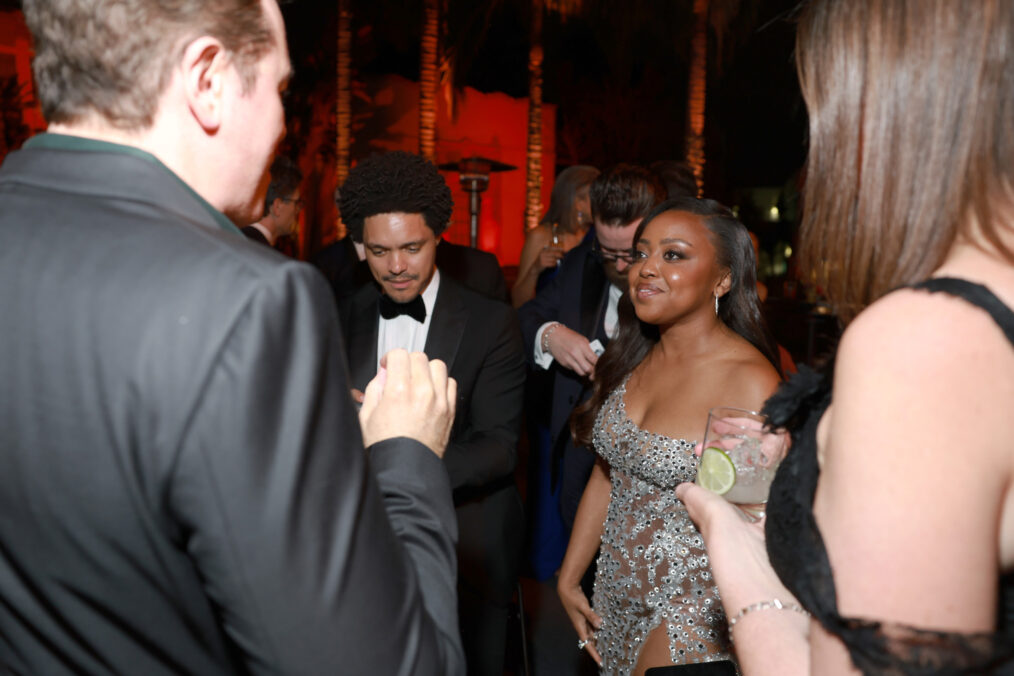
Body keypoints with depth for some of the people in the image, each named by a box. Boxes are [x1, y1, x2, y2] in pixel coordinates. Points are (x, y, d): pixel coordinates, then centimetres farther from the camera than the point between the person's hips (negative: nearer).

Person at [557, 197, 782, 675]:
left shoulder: (750, 383, -20)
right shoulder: (632, 358, 1)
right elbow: (607, 475, 8)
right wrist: (569, 578, 10)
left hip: (696, 604, -6)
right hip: (615, 594, 7)